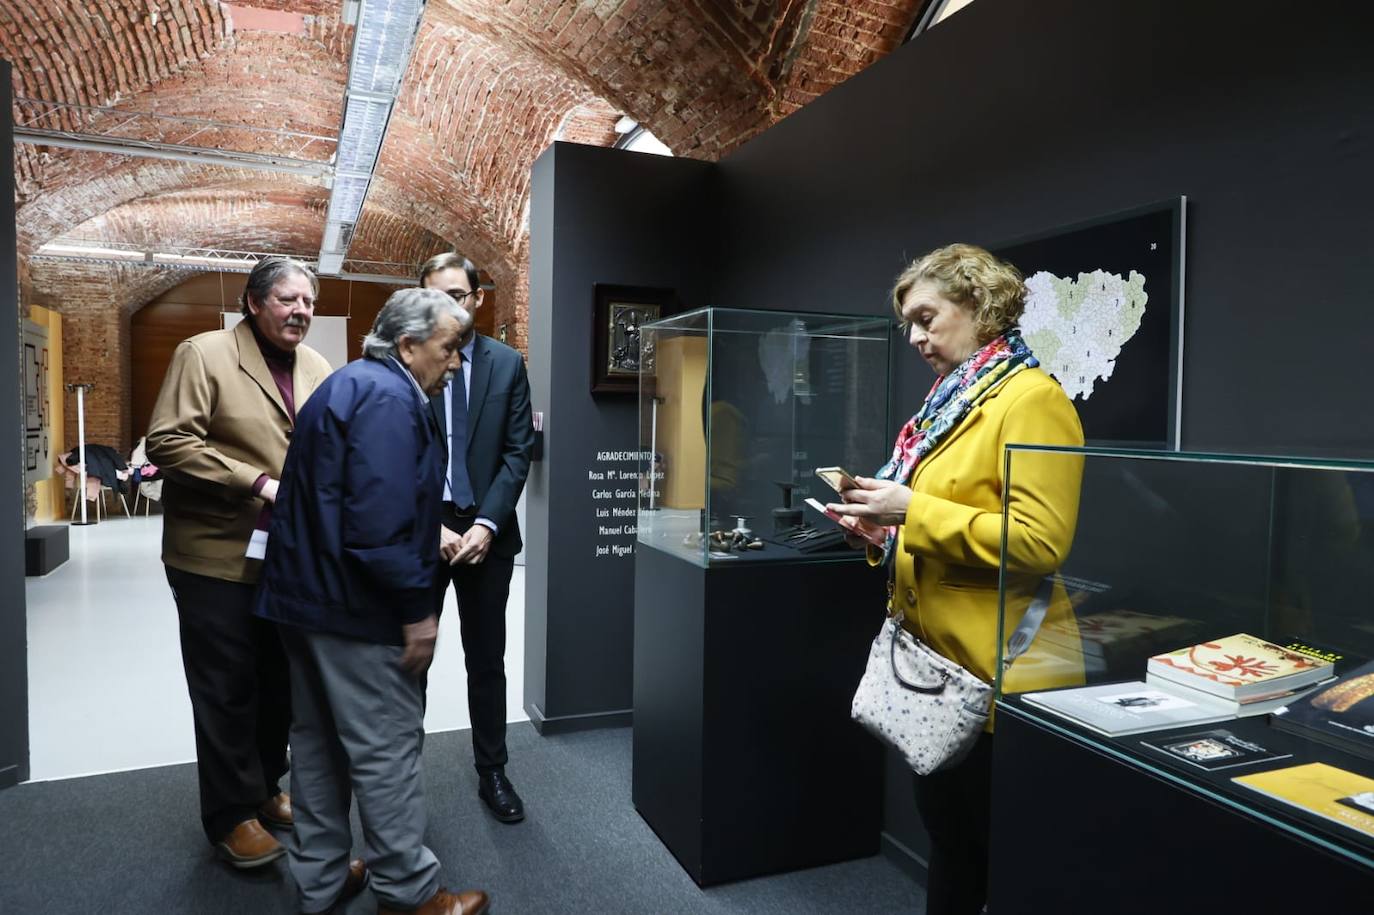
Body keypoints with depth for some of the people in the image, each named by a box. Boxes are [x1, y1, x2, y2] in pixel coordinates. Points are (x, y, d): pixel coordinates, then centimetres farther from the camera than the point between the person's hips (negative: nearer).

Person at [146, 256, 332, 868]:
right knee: (227, 689, 6)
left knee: (280, 682, 16)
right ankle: (234, 814, 21)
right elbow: (168, 440, -16)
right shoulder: (203, 355, -9)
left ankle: (264, 787, 35)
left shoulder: (317, 368, 8)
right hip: (218, 557, -5)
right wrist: (258, 481, -22)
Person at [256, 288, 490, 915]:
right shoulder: (389, 398, -17)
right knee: (386, 745, 2)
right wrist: (416, 609, -19)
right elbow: (380, 521, -26)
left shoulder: (348, 385, 16)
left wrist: (430, 542, 21)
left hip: (306, 593, 11)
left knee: (319, 739, 18)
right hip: (355, 604, -11)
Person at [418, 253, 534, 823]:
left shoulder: (507, 364, 3)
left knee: (487, 661, 12)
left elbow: (518, 452, 0)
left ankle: (492, 773, 26)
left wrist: (486, 524, -10)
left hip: (487, 531, 1)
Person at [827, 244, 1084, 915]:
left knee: (997, 851, 9)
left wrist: (913, 512, -23)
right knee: (945, 835, 22)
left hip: (994, 670, -8)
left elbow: (1039, 541, -24)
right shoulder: (951, 401, 13)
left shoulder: (1031, 398, -14)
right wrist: (880, 529, 3)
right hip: (936, 658, 9)